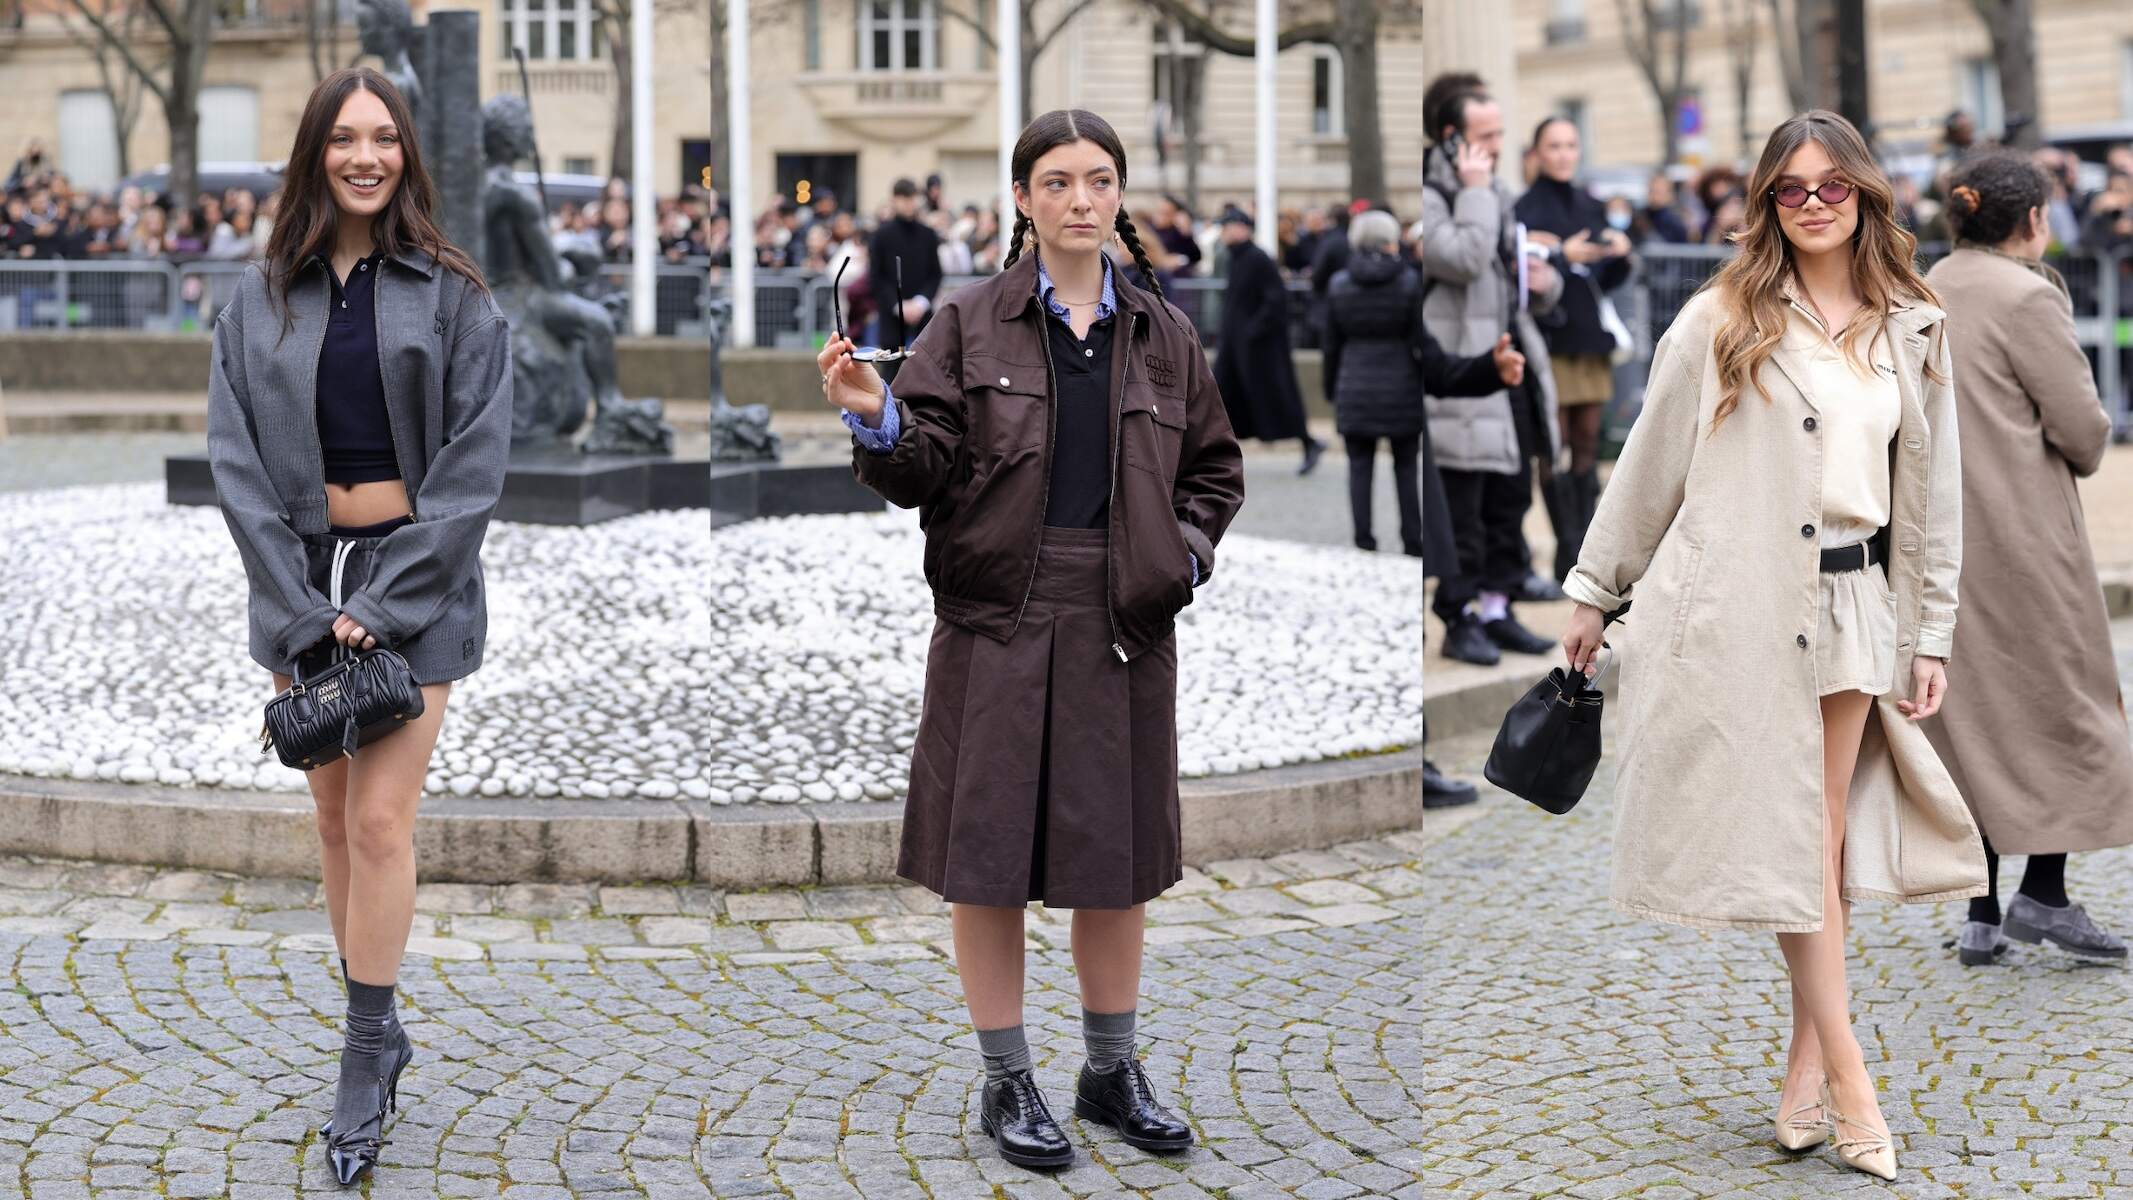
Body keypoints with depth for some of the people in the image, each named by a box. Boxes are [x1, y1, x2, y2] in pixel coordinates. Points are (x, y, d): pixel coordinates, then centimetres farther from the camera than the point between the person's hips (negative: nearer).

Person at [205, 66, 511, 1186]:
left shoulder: (453, 297, -1)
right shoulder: (260, 300, 5)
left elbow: (475, 464, -6)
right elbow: (236, 461, 1)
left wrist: (384, 603, -13)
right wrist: (305, 610, -10)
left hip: (414, 574, -3)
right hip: (300, 576, 3)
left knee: (380, 820, -7)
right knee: (333, 814, 8)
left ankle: (363, 1059, 1)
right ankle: (381, 1030, 21)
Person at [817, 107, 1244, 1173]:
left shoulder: (1163, 335, 9)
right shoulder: (970, 324, 1)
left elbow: (1214, 468, 17)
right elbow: (925, 468, -5)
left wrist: (1187, 552, 1)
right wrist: (874, 418, -24)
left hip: (1124, 626, 3)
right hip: (998, 619, -3)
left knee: (1117, 854, 11)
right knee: (991, 853, 3)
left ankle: (1112, 1070, 28)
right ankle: (1006, 1080, 18)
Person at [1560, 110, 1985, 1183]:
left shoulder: (1914, 332, 9)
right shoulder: (1719, 324, -1)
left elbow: (1931, 492, 12)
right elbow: (1648, 463, 3)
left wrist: (1932, 634, 10)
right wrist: (1595, 592, 4)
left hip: (1849, 603, 3)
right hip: (1734, 603, -3)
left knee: (1822, 834, 3)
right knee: (1785, 834, -2)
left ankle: (1807, 1066, 8)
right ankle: (1846, 1076, 2)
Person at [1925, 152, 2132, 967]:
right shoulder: (2026, 296, -13)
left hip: (1937, 531, 7)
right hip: (2022, 533, -7)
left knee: (1970, 713, 10)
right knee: (2061, 702, 5)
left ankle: (1981, 914, 11)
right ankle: (2043, 894, 2)